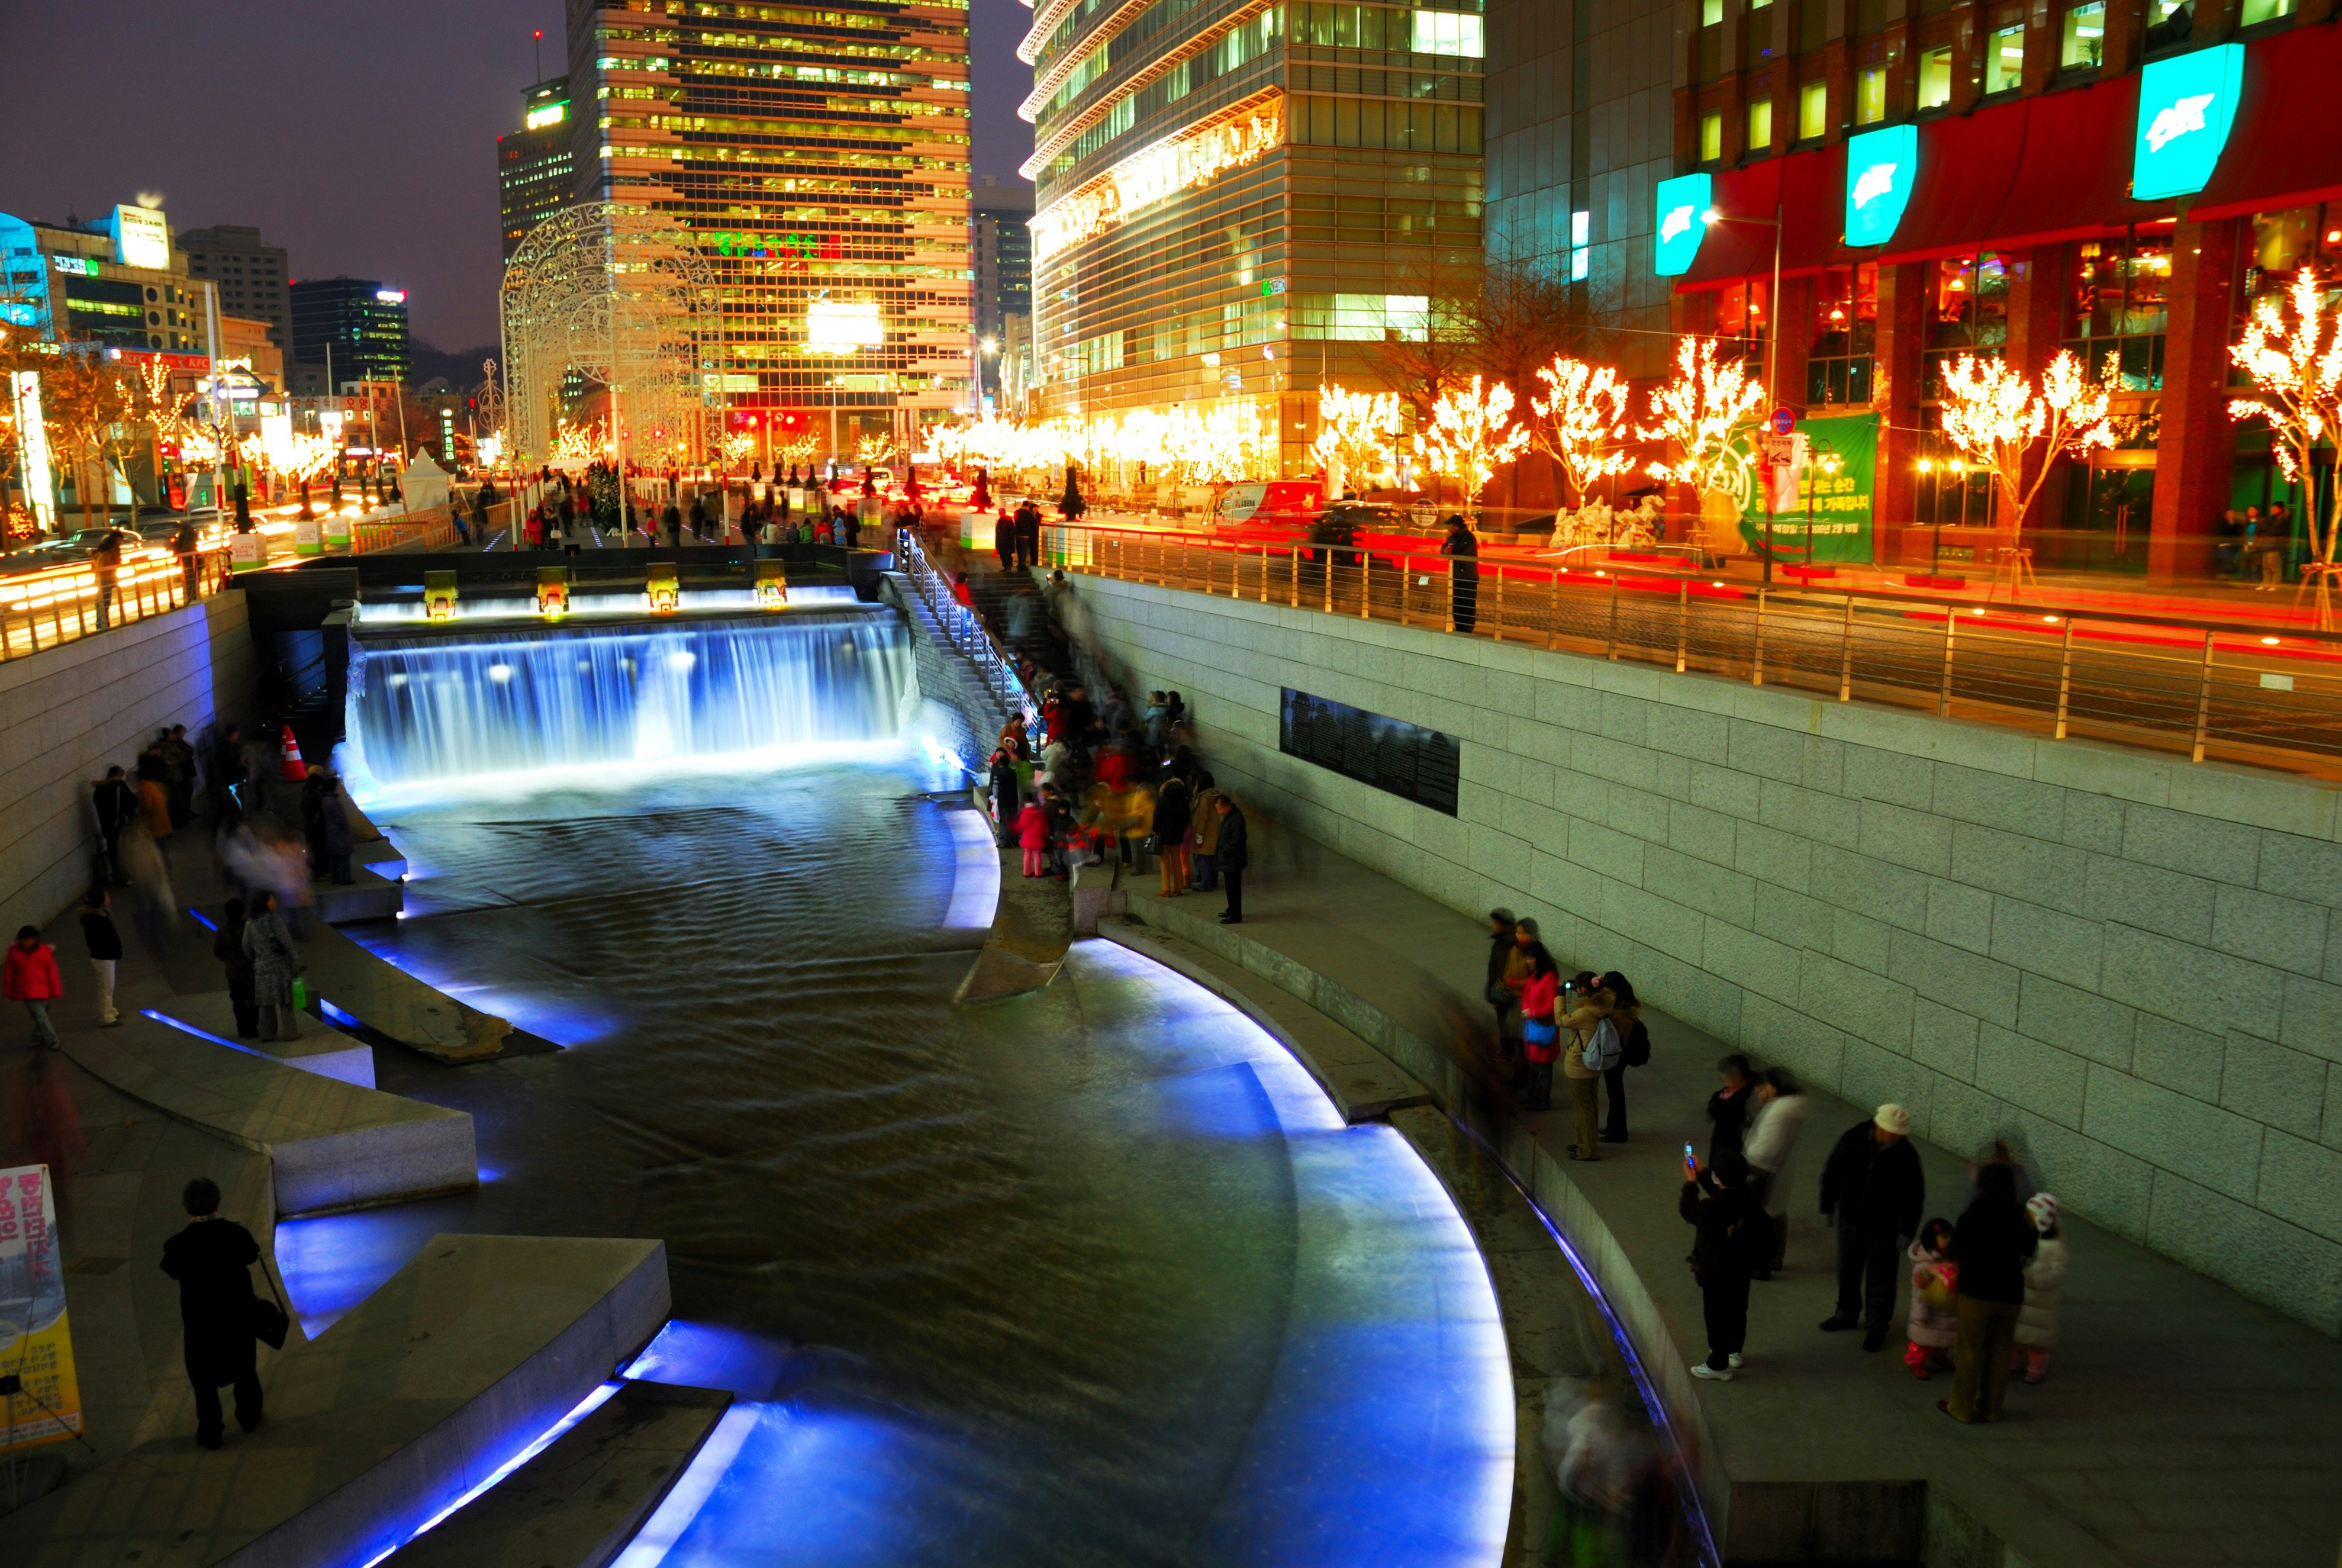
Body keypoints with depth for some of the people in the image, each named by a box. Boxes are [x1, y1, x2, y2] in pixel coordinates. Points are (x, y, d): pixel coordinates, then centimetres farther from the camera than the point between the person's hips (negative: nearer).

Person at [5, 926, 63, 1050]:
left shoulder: (44, 951, -4)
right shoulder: (14, 952, -1)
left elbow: (52, 972, -1)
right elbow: (9, 973, 8)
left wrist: (55, 991, 0)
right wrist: (8, 992, 11)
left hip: (42, 991, 1)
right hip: (26, 992, -1)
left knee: (41, 1016, 11)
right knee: (40, 1016, -10)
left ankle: (38, 1039, 29)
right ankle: (51, 1041, -10)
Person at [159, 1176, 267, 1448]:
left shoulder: (179, 1245, -24)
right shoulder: (236, 1234, -19)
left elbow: (172, 1270, -5)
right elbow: (251, 1255, 1)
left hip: (200, 1319, -2)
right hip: (238, 1313, 2)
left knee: (204, 1375, 16)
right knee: (244, 1367, 23)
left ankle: (210, 1432, 25)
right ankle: (249, 1416, 39)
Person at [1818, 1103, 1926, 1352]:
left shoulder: (1906, 1155, -18)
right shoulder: (1854, 1140, -14)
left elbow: (1915, 1196, -8)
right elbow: (1833, 1171, 0)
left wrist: (1907, 1231, -8)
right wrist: (1828, 1206, 5)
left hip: (1884, 1227, -3)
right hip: (1851, 1218, 3)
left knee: (1880, 1278, 6)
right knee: (1847, 1270, 19)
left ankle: (1876, 1327, 23)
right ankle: (1847, 1314, 40)